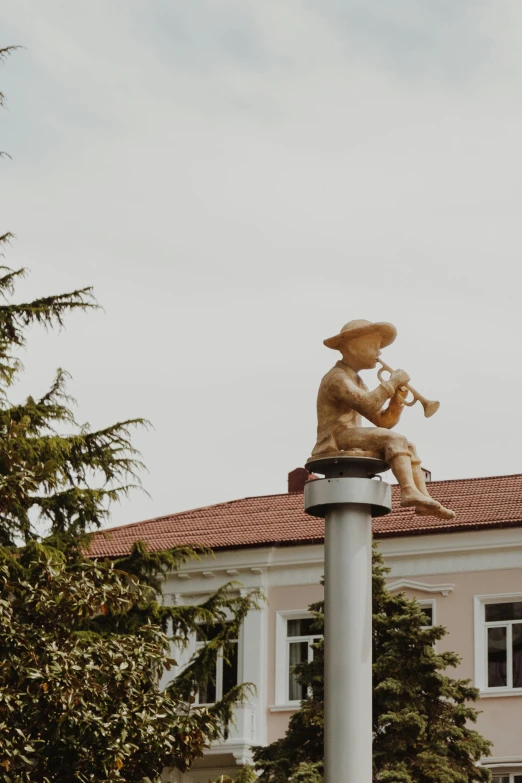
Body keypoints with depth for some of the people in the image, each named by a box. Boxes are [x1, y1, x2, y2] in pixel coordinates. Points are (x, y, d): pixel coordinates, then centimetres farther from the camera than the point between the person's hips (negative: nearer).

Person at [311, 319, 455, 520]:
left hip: (353, 448, 10)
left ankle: (423, 499, -12)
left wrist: (398, 396, 1)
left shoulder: (357, 382, 25)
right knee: (396, 440, -24)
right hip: (337, 444, -10)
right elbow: (366, 405, -27)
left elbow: (383, 421, 18)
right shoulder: (336, 378, -9)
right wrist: (392, 382, -15)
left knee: (407, 448, 2)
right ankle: (409, 491, -41)